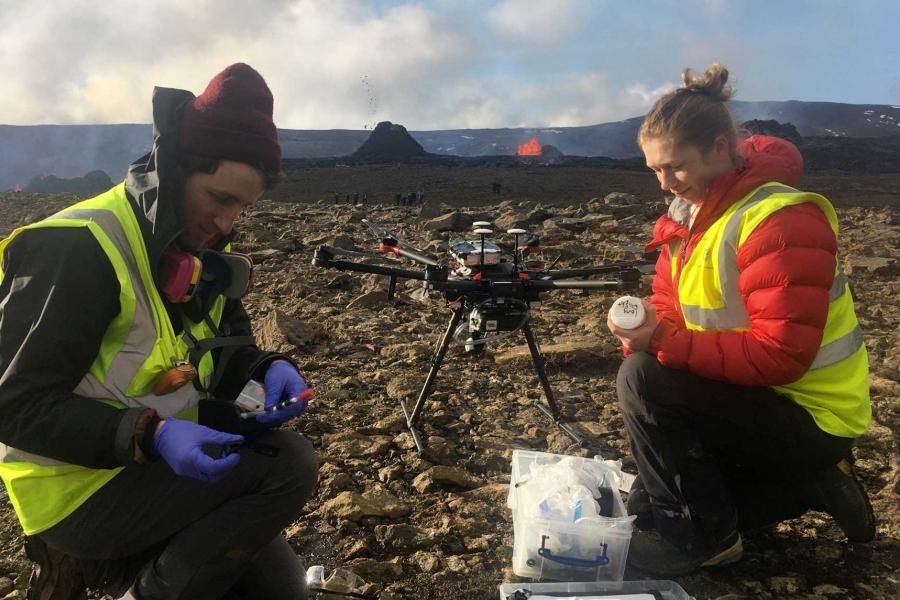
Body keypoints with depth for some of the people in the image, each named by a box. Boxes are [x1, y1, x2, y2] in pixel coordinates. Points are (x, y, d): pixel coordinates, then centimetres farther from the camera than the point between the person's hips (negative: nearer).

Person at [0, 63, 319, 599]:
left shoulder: (202, 249, 3)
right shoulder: (78, 250, -23)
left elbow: (229, 350, 9)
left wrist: (272, 369, -14)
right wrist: (151, 437, -34)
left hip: (162, 466, 8)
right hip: (78, 489, -8)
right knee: (289, 465, -24)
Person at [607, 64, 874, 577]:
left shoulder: (782, 220, -25)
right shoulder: (690, 212, 2)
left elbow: (781, 355, -29)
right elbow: (670, 309, 5)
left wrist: (665, 343, -32)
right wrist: (644, 327, -18)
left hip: (810, 419, -9)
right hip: (746, 397, 9)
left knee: (645, 380, -28)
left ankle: (701, 536, -9)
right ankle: (805, 488, 21)